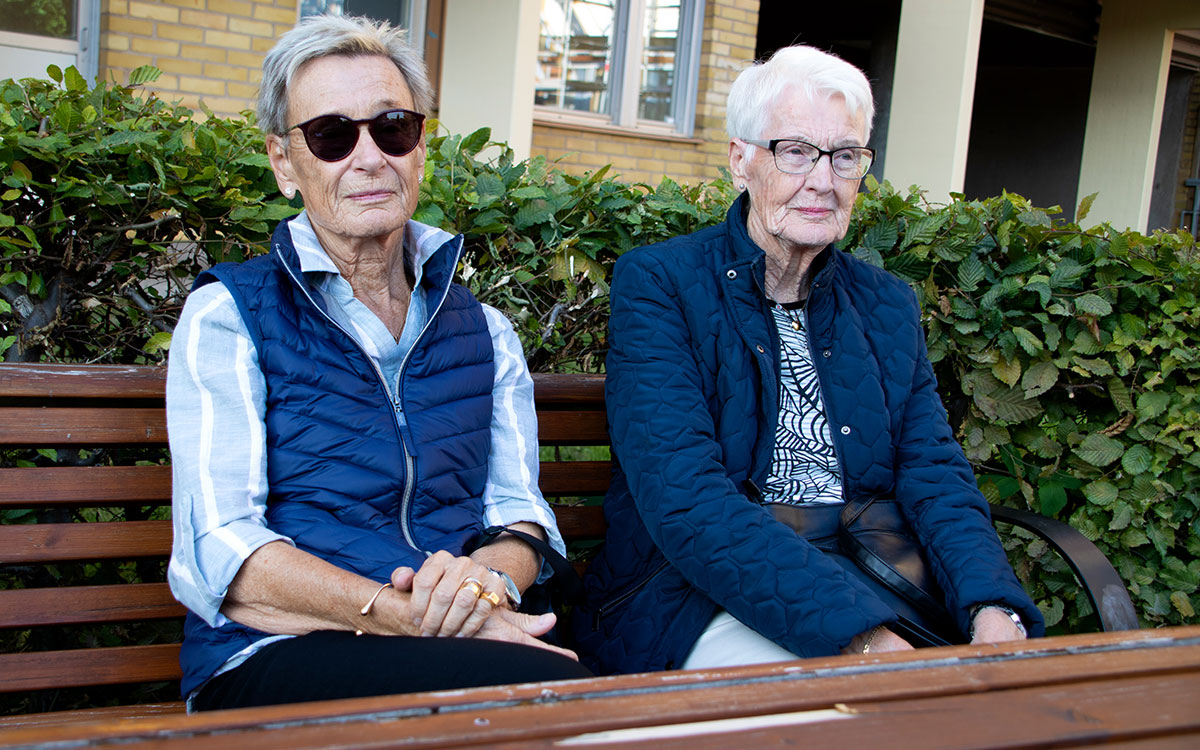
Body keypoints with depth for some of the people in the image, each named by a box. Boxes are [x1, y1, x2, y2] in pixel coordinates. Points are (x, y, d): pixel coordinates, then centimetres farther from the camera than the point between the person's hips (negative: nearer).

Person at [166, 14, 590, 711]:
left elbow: (521, 514, 12)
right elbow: (221, 552, -8)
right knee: (552, 687, -32)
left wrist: (487, 575, -13)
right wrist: (403, 616, -22)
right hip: (275, 657, -4)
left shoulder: (484, 332, 17)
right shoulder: (227, 315, 3)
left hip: (461, 643, 5)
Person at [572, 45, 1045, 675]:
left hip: (867, 592, 5)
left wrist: (994, 613, -18)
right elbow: (687, 503, -17)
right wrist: (862, 637, -28)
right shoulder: (657, 284, -5)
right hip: (696, 598, -5)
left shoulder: (888, 306, 13)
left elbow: (934, 475, 4)